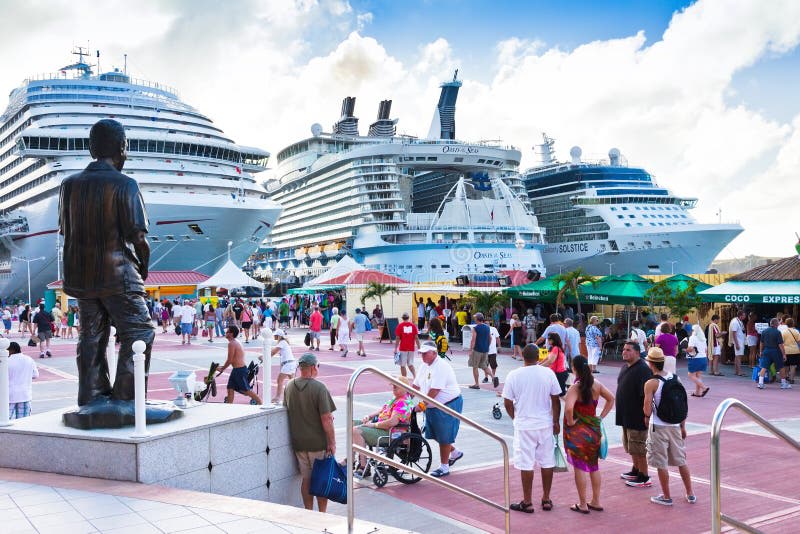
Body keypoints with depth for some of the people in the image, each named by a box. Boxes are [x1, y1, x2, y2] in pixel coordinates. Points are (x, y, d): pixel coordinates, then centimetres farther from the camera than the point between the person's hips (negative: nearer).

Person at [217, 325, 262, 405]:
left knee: (246, 390, -2)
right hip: (236, 369, 10)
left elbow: (230, 360, -18)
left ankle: (260, 403, 7)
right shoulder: (236, 342, 13)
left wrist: (222, 369, -5)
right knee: (230, 388, 10)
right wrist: (223, 367, 21)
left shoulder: (231, 343, -18)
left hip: (239, 370, -10)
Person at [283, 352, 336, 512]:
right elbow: (326, 419, -18)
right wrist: (332, 443, -10)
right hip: (318, 442, -5)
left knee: (306, 478, 15)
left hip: (298, 442, 5)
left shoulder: (289, 387, 2)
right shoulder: (319, 388, -17)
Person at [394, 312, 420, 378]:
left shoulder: (400, 326, -5)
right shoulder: (413, 325, 2)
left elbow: (397, 338, -7)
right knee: (410, 364, 16)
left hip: (403, 348, -3)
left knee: (403, 365, 5)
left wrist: (395, 349, -2)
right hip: (411, 348, 3)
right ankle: (415, 375, -5)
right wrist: (419, 347, 8)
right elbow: (416, 338, 1)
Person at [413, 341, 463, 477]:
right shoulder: (424, 366, 6)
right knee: (435, 435, 17)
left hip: (448, 405, -9)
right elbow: (416, 385, 12)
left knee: (444, 437, 1)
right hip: (432, 407, 9)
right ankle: (455, 453, 38)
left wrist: (422, 405, -26)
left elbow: (434, 391, -28)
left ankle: (444, 467, 15)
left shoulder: (441, 366, -23)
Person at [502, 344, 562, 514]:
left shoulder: (514, 375, -9)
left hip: (524, 426, -2)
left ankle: (527, 502, 12)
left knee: (526, 464, 4)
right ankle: (546, 499, 22)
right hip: (545, 425, 2)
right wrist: (556, 422, 10)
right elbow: (556, 401, -1)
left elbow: (507, 402, -5)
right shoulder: (548, 374, -5)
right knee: (547, 462, 13)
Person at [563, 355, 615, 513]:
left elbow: (569, 408, -33)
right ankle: (596, 502, 25)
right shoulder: (597, 385, 0)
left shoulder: (575, 388, -19)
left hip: (578, 432, -6)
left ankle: (582, 505, 12)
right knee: (594, 466, 18)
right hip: (594, 429, 6)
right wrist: (601, 417, 12)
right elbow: (611, 399, 13)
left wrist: (570, 422, -16)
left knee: (579, 467, 5)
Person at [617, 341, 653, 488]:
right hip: (626, 416, 10)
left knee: (638, 448, -1)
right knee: (631, 447, 21)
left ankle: (644, 478, 9)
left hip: (637, 417, -10)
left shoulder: (643, 370, -20)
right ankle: (635, 471, 35)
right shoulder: (625, 367, 11)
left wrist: (646, 415, -24)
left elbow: (646, 395, -23)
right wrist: (621, 413, 22)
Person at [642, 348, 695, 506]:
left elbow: (648, 410, -19)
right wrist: (683, 426, 13)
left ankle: (666, 497, 14)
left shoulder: (651, 384, -15)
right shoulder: (675, 378, 2)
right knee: (681, 461, 17)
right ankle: (690, 494, 24)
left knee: (662, 463, 6)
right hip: (676, 425, 6)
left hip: (659, 427, -6)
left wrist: (647, 418, 3)